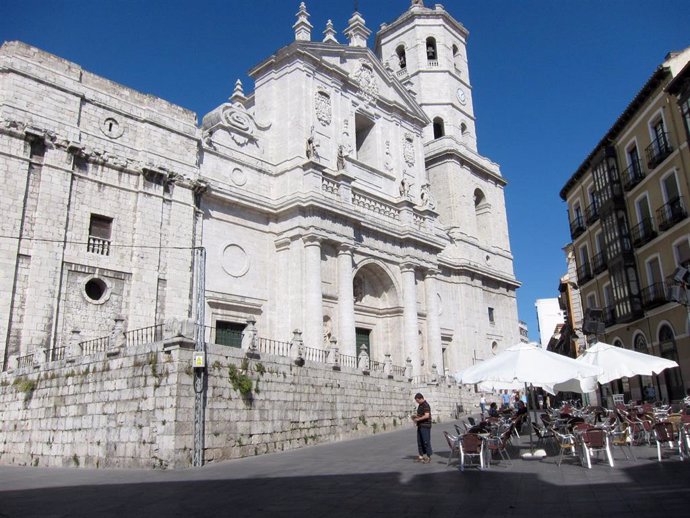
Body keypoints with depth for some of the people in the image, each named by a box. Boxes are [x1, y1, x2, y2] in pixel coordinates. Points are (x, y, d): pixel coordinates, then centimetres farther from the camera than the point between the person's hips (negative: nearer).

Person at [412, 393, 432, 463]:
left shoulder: (426, 405, -14)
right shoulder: (420, 405, 15)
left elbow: (427, 416, -24)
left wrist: (418, 419, -18)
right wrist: (415, 415, 6)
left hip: (425, 426, -9)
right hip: (420, 426, 10)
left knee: (426, 441, -6)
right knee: (419, 441, 10)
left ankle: (428, 457, 1)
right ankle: (421, 456, 17)